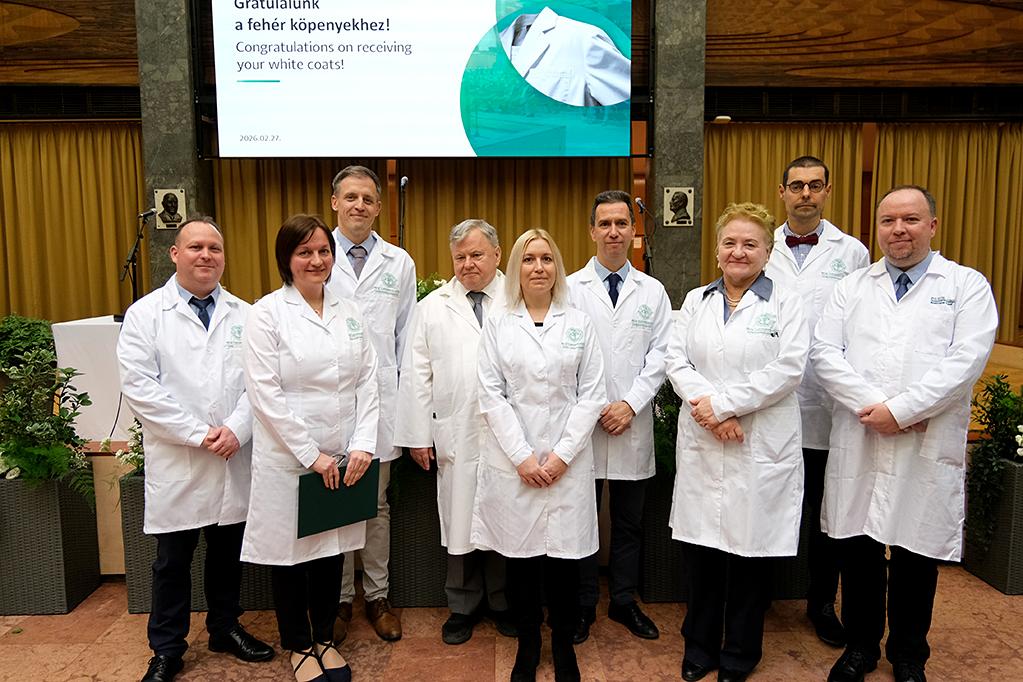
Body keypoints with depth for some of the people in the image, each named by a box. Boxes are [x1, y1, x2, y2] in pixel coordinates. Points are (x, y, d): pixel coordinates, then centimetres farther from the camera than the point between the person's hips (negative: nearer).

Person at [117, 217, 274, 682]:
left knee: (228, 552, 15)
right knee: (173, 561, 10)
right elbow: (140, 387, -10)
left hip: (233, 461, 3)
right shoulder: (146, 314, -1)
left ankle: (225, 628, 35)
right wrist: (198, 434, -14)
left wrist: (236, 430, -13)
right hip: (176, 464, -2)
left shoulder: (244, 314, 6)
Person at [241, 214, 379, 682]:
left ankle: (325, 638, 36)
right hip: (288, 459, -4)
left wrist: (362, 445, -5)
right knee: (290, 552, 10)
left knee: (332, 550, 15)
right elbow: (265, 393, -13)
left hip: (343, 459, 4)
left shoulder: (349, 313, 8)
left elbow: (368, 382, 6)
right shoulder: (268, 313, -7)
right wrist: (311, 454, -13)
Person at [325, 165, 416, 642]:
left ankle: (377, 596, 26)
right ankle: (339, 598, 26)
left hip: (379, 398, 1)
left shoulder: (399, 263, 8)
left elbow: (407, 336, 9)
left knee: (377, 505, 11)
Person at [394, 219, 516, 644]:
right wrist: (417, 435, 3)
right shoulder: (433, 307, 8)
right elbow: (417, 375, 7)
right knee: (461, 522, 9)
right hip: (456, 437, 1)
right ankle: (464, 606, 28)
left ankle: (503, 602, 30)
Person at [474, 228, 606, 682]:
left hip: (568, 462, 0)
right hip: (512, 463, 0)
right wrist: (522, 457, -8)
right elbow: (492, 395, -1)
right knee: (520, 555, 8)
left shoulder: (579, 323, 6)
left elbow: (592, 394, 1)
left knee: (565, 555, 5)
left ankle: (563, 645, 27)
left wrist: (562, 455, -7)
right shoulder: (498, 325, 5)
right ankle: (527, 645, 27)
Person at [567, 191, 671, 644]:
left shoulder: (652, 292, 7)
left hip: (633, 427, 2)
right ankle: (582, 606, 24)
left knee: (629, 522, 13)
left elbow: (660, 356, 2)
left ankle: (624, 602, 30)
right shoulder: (570, 288, 1)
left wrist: (631, 403, -10)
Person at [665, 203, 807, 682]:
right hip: (700, 446, 3)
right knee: (700, 546, 9)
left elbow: (787, 369, -10)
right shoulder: (696, 301, 12)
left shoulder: (785, 304, 2)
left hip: (761, 448, -2)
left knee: (751, 550, 6)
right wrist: (707, 409, -13)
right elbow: (676, 361, 3)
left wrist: (723, 403, -16)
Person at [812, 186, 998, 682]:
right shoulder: (853, 286, 11)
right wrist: (872, 403, -13)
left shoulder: (968, 286, 4)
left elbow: (965, 362, -10)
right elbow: (824, 352, 0)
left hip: (929, 450, -2)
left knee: (917, 557, 10)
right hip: (858, 443, 2)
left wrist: (902, 410, -16)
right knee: (857, 551, 10)